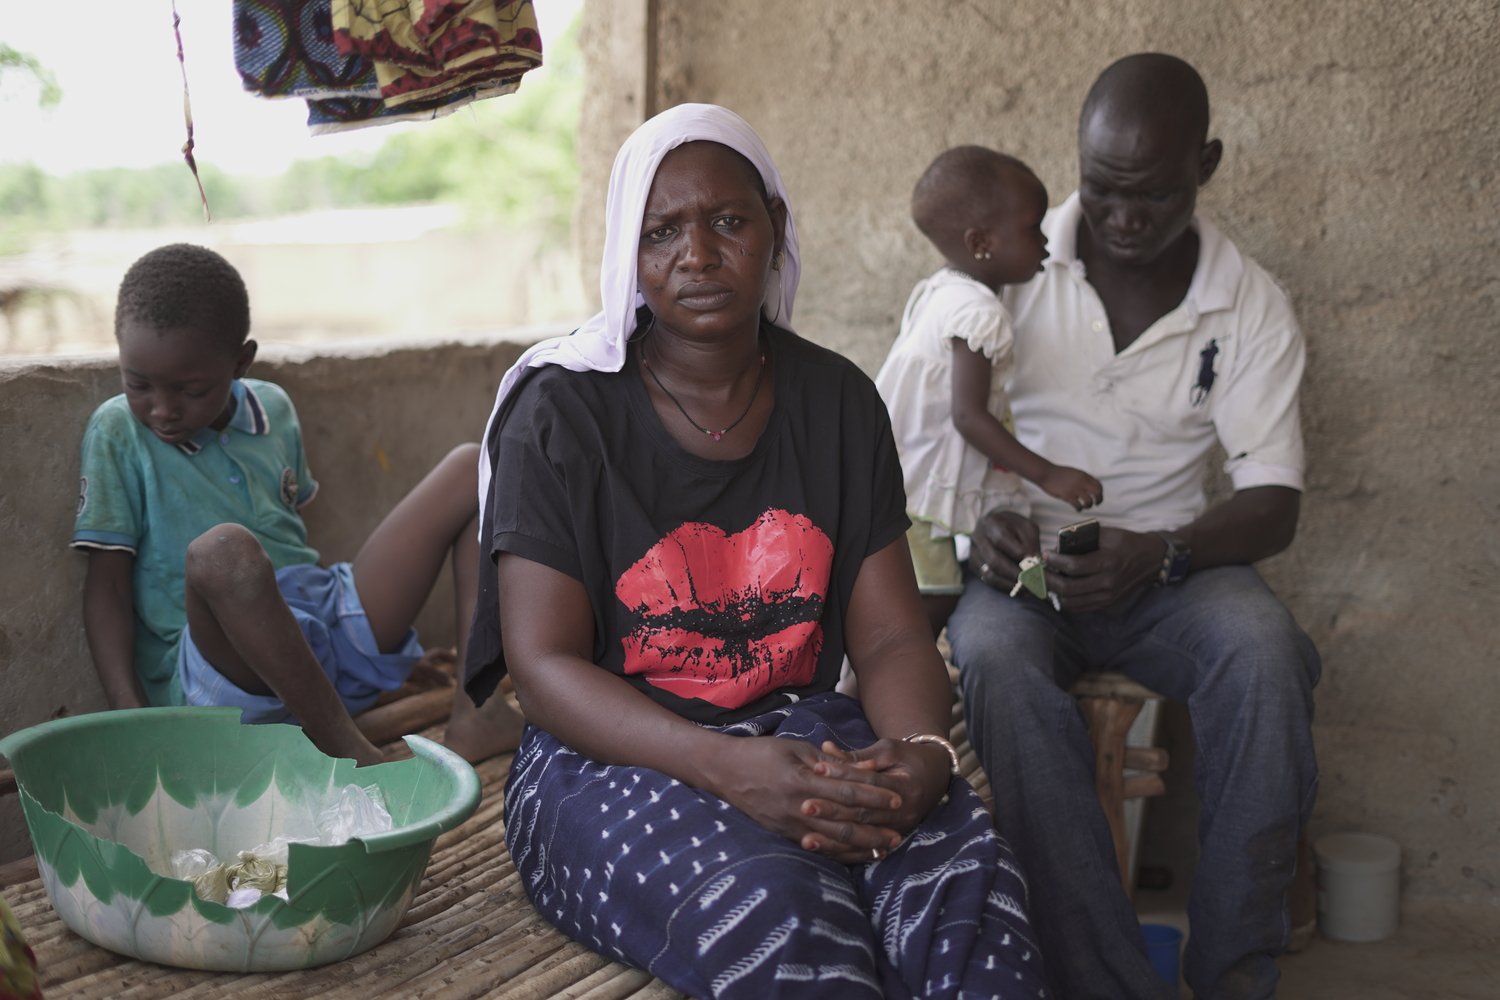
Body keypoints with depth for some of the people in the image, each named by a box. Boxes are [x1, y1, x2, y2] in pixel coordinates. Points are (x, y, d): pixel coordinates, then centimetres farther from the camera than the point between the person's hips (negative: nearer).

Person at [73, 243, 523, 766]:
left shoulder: (274, 410, 12)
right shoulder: (117, 433, 0)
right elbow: (107, 582, -4)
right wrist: (128, 710, -15)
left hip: (328, 621, 6)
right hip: (221, 661, -6)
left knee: (472, 468, 0)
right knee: (222, 550, -40)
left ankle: (477, 712, -14)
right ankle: (348, 752, -30)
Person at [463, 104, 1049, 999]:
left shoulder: (837, 402, 9)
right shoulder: (561, 411, -3)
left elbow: (891, 638, 6)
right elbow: (544, 664, -10)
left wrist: (923, 751, -19)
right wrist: (728, 769, -27)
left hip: (802, 731, 3)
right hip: (615, 755, -3)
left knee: (962, 875, -29)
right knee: (772, 909, -35)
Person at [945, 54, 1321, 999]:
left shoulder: (1253, 307, 1)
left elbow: (1274, 503, -4)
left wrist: (1158, 555, -24)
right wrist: (978, 524, -19)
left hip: (1168, 570, 1)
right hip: (1021, 568, 0)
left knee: (1263, 646, -33)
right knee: (995, 656, -35)